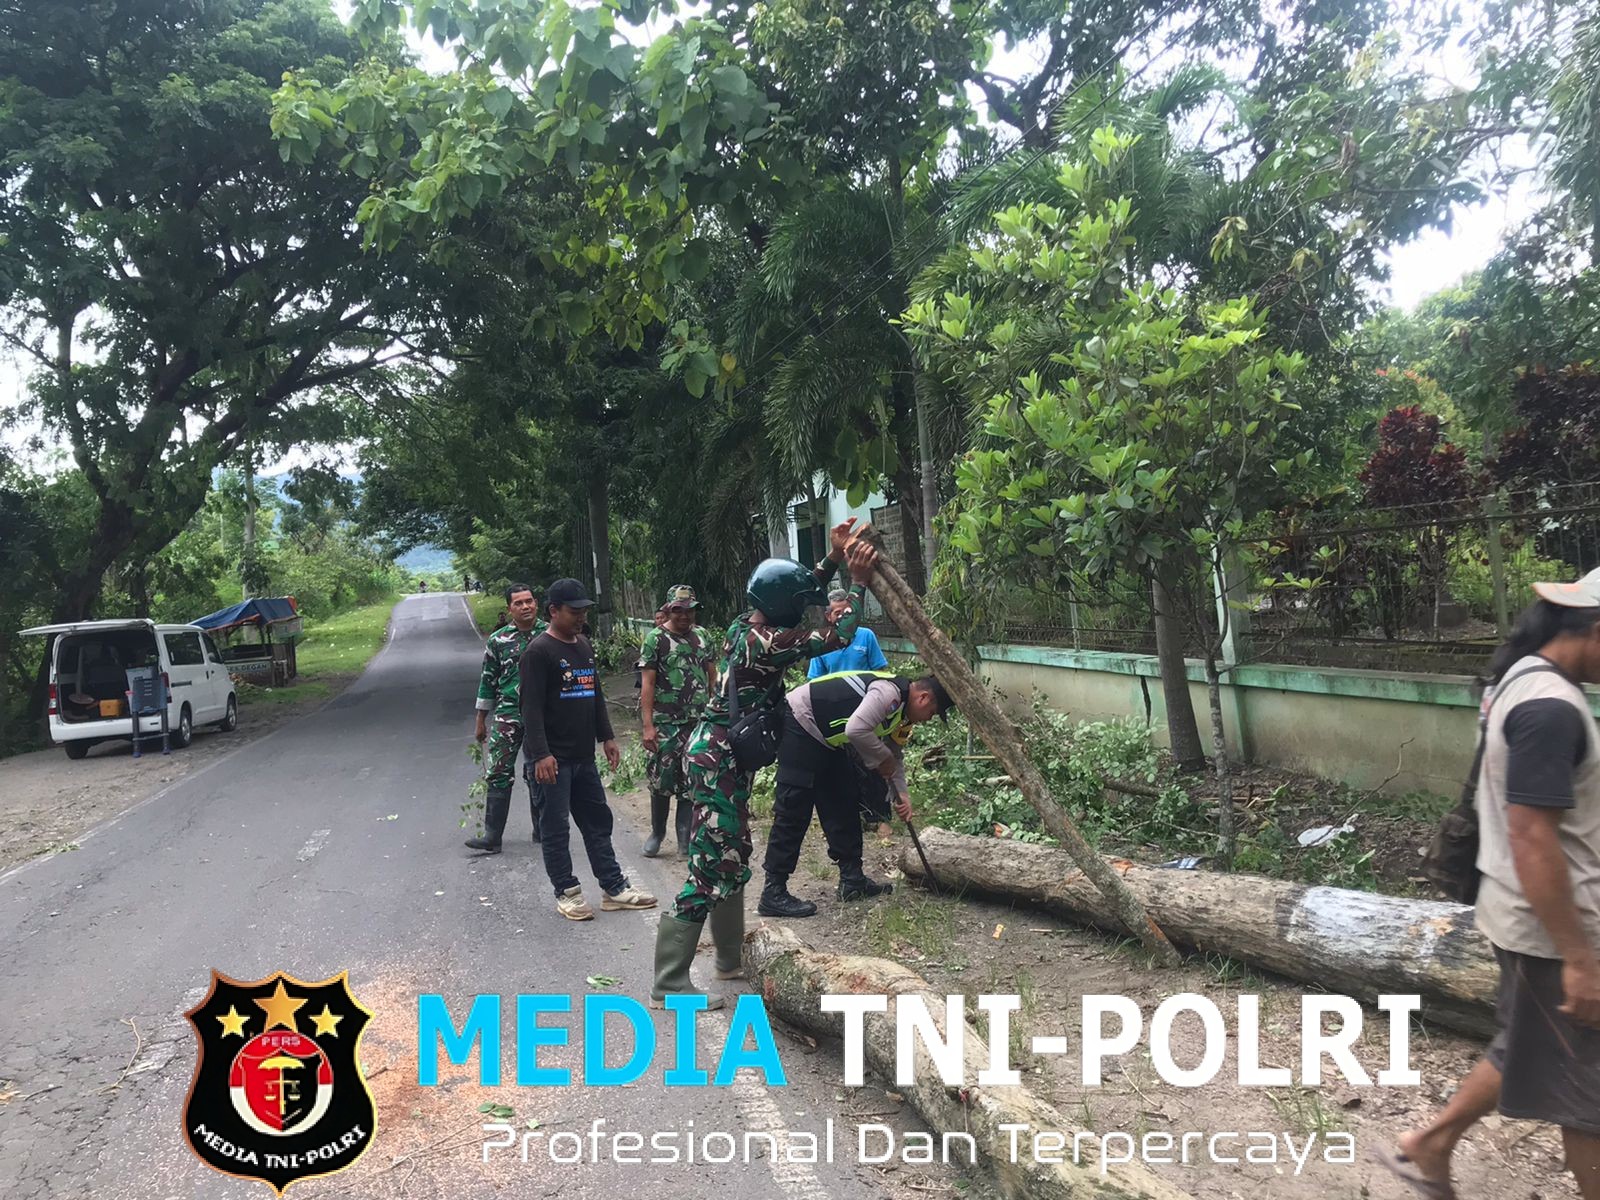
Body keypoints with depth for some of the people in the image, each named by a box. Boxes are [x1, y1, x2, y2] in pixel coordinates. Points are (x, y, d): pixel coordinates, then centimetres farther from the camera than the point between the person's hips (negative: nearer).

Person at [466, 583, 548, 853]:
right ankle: (492, 835, -3)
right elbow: (488, 681, 7)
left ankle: (542, 831, 21)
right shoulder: (498, 640, 1)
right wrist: (481, 722, 9)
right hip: (508, 713, 0)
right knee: (498, 773, -6)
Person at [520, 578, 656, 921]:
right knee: (556, 827, 2)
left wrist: (607, 737, 17)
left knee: (598, 821, 12)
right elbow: (532, 707, -17)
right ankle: (566, 892, 12)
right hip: (555, 758, -8)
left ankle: (614, 887, 19)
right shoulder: (539, 651, -12)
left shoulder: (584, 645, 13)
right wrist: (540, 755, -23)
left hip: (584, 755, 8)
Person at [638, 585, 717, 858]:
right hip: (666, 723, -3)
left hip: (700, 722, 3)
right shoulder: (656, 639, -3)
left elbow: (712, 677, 15)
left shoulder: (702, 636, 10)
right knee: (662, 780, 1)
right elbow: (647, 684, -6)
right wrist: (648, 726, -11)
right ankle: (656, 833, 20)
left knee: (692, 782, 4)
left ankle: (686, 836, 14)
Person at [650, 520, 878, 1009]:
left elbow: (797, 592, 24)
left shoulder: (746, 623, 7)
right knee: (712, 866, -8)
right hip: (720, 757, -10)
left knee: (733, 855, 19)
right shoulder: (768, 642, -20)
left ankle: (731, 955, 33)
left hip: (720, 751, 10)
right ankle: (669, 983, -4)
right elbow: (838, 636, -15)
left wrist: (833, 558, 17)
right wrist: (857, 581, -6)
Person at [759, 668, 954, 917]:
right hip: (800, 726, -11)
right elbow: (856, 730, -33)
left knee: (842, 805, 13)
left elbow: (893, 754, 19)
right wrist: (882, 759, -16)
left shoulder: (901, 709, 10)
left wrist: (902, 794, 7)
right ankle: (773, 894, -7)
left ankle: (852, 879, 21)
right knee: (793, 812, -10)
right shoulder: (889, 693, -22)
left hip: (825, 738, 11)